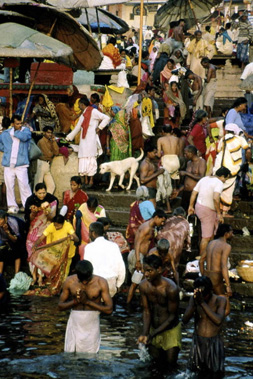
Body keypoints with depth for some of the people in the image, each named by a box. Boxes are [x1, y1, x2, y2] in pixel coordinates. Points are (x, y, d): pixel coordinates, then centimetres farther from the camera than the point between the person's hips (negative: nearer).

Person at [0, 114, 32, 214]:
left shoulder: (26, 130, 3)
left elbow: (24, 137, -20)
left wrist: (13, 133, -7)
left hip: (21, 164, -3)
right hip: (8, 164, 3)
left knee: (24, 185, -9)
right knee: (9, 185, 3)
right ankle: (12, 206, 11)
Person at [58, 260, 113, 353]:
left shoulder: (101, 282, -7)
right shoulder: (70, 281, -3)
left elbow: (109, 309, -9)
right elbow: (60, 306, 4)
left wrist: (88, 302, -18)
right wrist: (75, 301, -15)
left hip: (91, 328, -1)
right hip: (74, 325, 1)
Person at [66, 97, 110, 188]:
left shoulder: (93, 112, -3)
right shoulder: (83, 115, 20)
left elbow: (106, 118, -9)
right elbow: (77, 128, 27)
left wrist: (99, 127, -11)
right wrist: (68, 138, 28)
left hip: (91, 139, -7)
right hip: (83, 141, 7)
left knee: (91, 158, -9)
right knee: (83, 158, 3)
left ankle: (91, 181, -9)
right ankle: (86, 180, 5)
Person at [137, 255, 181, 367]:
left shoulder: (170, 289, -28)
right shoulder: (143, 286, -14)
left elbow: (172, 316, -20)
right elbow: (146, 311, -7)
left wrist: (152, 334, -25)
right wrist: (144, 333, -22)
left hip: (170, 329, -4)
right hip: (153, 327, 4)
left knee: (170, 363, 0)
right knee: (156, 359, 13)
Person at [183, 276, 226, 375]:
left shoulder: (220, 300, -11)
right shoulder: (194, 299, -4)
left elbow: (218, 321, -26)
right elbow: (185, 320, -12)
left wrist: (202, 303, -29)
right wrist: (195, 304, -27)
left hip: (214, 342, -2)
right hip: (197, 341, 2)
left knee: (216, 374, 1)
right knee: (203, 374, 11)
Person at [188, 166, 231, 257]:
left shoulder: (204, 179, 9)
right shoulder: (219, 183, -15)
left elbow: (194, 193, 11)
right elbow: (216, 198, -31)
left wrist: (191, 206, 20)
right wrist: (219, 213, -25)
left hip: (199, 206, 9)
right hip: (207, 211, -9)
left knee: (215, 226, 26)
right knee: (206, 237, 1)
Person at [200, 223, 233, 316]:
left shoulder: (211, 243, 12)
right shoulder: (226, 246, -13)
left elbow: (201, 261, 19)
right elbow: (224, 266, -24)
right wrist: (228, 286, -26)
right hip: (217, 281, -8)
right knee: (226, 311, 1)